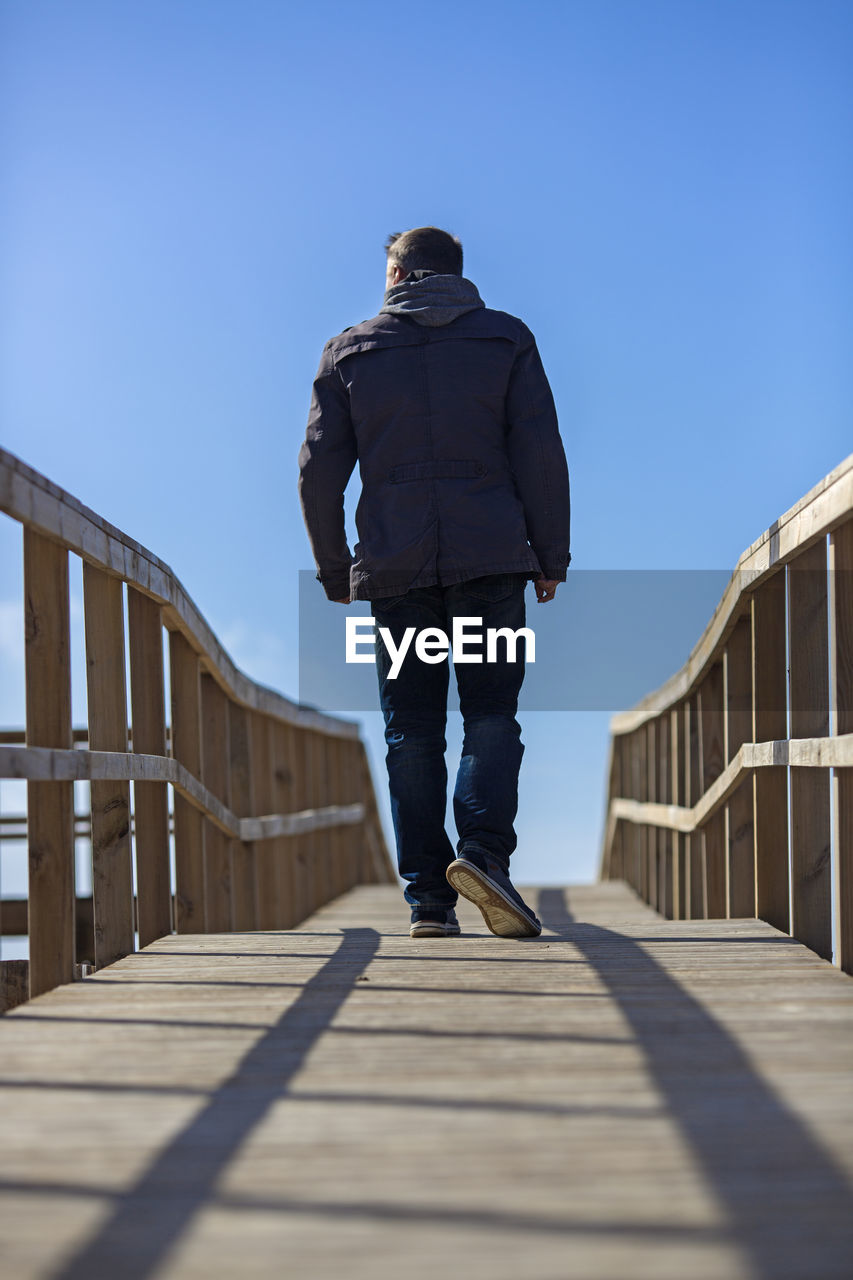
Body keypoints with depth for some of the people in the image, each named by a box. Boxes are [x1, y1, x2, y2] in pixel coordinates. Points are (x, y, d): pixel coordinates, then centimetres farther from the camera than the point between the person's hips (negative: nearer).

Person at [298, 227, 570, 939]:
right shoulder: (506, 339, 8)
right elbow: (542, 454, 1)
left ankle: (428, 896, 3)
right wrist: (551, 555, 6)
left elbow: (318, 471, 6)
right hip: (493, 559, -1)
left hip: (396, 567, 1)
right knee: (492, 715, 3)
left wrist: (334, 570, 14)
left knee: (412, 732, 5)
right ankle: (485, 849, -20)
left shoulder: (350, 352, 10)